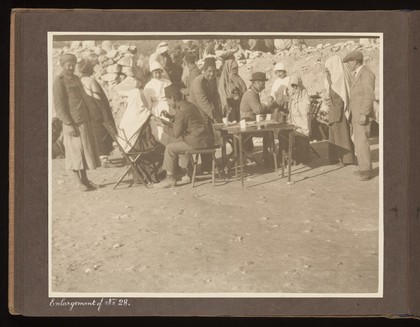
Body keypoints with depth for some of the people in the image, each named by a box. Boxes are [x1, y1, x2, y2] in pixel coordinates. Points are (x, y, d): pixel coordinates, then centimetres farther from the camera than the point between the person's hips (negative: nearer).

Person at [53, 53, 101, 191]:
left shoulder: (76, 79, 16)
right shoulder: (59, 82, -10)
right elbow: (59, 105, -15)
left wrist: (88, 118, 18)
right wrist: (69, 124, -20)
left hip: (84, 120, 8)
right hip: (72, 123, -8)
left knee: (85, 149, 11)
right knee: (75, 150, -2)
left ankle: (84, 178, 20)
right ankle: (78, 181, 6)